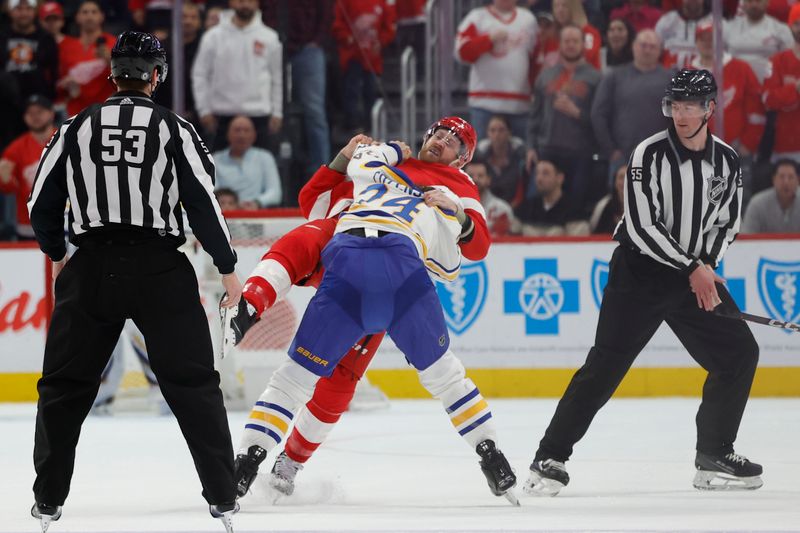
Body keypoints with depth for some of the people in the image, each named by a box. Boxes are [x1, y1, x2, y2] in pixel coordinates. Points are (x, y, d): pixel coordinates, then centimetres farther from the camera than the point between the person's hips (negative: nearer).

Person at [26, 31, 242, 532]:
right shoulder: (174, 129, -1)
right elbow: (204, 203, -4)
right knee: (193, 383, 6)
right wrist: (228, 267, 8)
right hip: (160, 266, -1)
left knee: (66, 383, 13)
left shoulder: (76, 128, 5)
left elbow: (41, 204, 10)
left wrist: (57, 254, 28)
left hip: (91, 267, 2)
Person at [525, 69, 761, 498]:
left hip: (696, 275, 5)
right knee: (606, 365, -11)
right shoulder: (650, 154, -14)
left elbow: (727, 222, 11)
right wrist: (691, 268, -18)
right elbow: (642, 226, -18)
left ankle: (714, 455, 10)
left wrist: (708, 264, -7)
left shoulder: (727, 161, 2)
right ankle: (550, 458, -7)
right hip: (640, 273, -5)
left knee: (739, 353, -1)